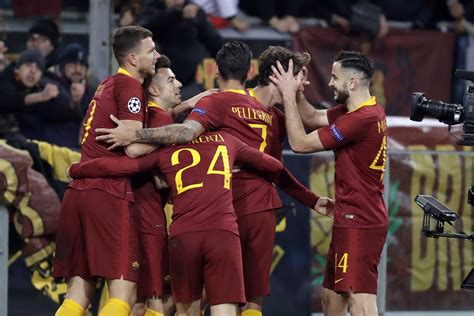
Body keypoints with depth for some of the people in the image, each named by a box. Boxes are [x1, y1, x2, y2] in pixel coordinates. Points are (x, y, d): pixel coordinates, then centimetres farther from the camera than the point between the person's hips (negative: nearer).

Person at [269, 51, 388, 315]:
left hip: (358, 222, -11)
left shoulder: (360, 119, -20)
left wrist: (289, 96, -6)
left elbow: (300, 143, -14)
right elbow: (313, 118, 20)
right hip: (354, 219, 11)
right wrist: (295, 92, 3)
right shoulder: (369, 111, 10)